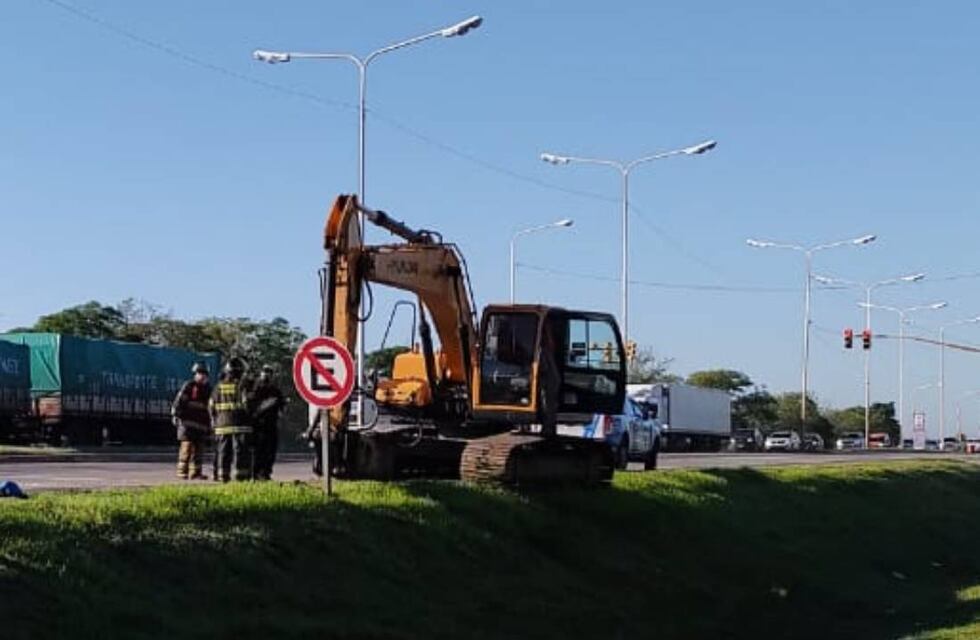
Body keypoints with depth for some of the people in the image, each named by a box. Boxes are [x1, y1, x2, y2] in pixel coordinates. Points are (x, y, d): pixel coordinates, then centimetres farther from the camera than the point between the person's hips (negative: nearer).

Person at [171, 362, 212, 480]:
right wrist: (176, 415, -13)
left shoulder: (208, 390, 19)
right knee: (187, 446, -9)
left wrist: (209, 426, 22)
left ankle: (195, 473, 8)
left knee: (199, 449, 4)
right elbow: (179, 401, -5)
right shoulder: (189, 386, 1)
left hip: (201, 425, 6)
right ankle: (182, 472, -5)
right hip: (187, 423, -6)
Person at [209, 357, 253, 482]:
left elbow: (212, 406, 11)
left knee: (223, 451, 9)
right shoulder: (241, 386, -9)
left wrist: (215, 420, 21)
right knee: (240, 450, -2)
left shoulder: (219, 387, 7)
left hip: (222, 424, 5)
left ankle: (222, 475, 9)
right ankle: (241, 474, -6)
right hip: (240, 425, -5)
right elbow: (246, 404, -14)